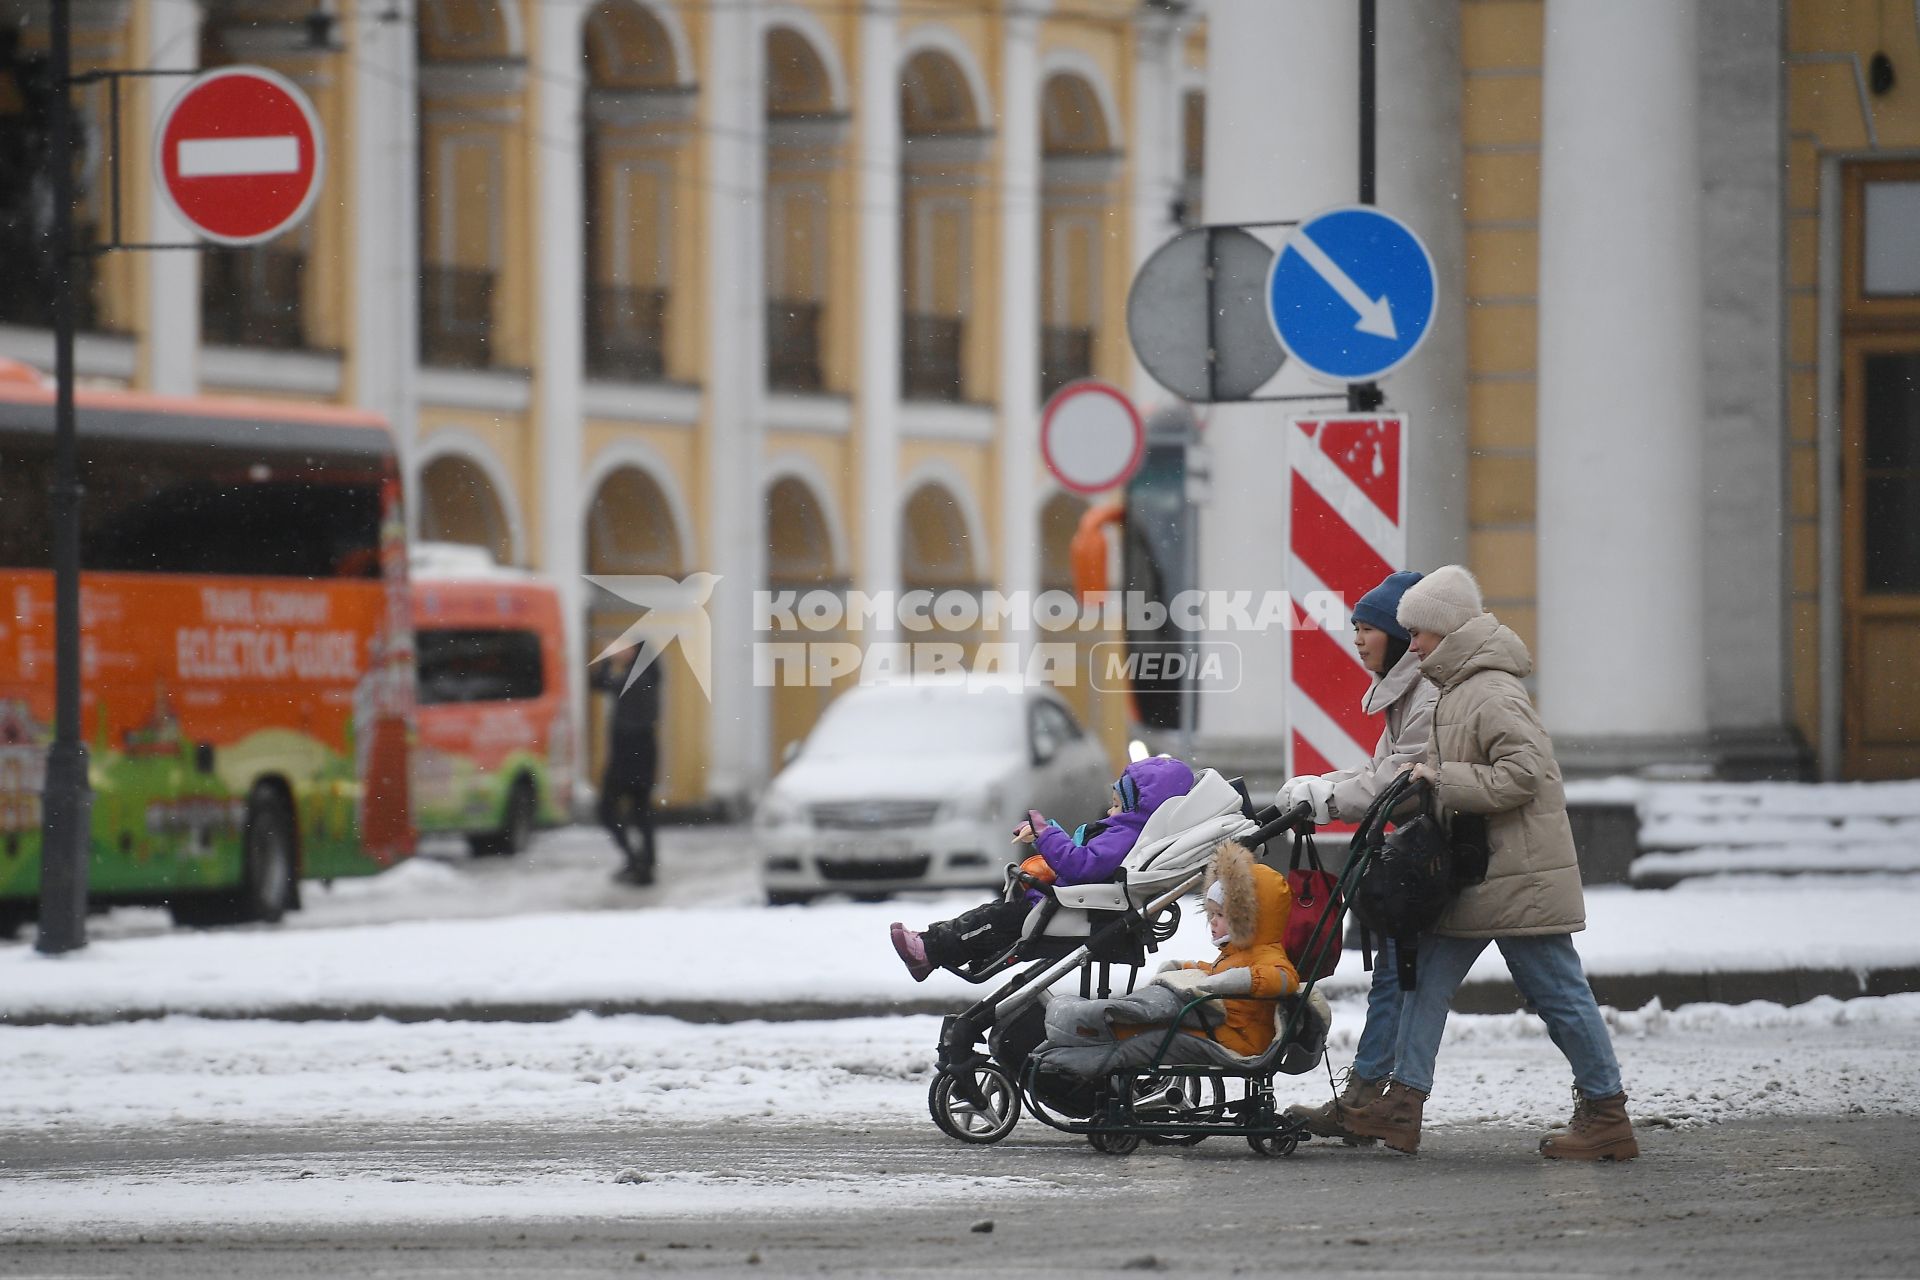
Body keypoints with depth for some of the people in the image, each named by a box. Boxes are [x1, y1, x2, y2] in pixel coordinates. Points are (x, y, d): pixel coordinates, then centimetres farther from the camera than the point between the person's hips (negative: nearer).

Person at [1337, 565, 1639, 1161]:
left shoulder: (1493, 693, -17)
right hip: (1475, 876, 10)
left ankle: (1607, 1116, 3)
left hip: (1520, 877, -10)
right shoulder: (1460, 688, 14)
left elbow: (1525, 772, -26)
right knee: (1428, 976, 7)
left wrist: (1443, 781, -22)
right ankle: (1403, 1104, 7)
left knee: (1558, 994, -3)